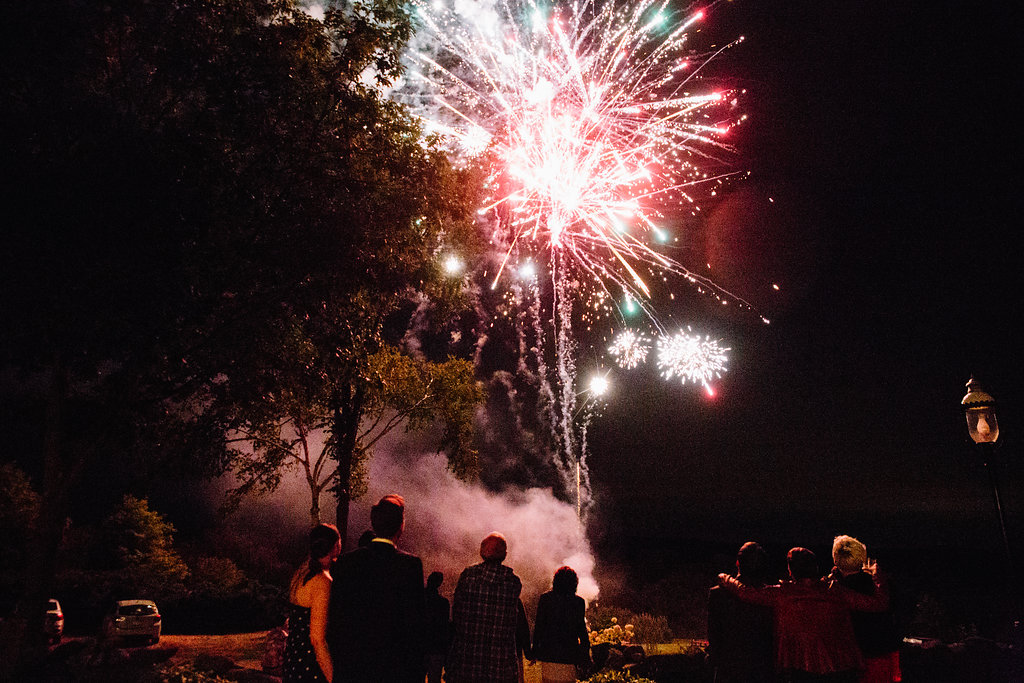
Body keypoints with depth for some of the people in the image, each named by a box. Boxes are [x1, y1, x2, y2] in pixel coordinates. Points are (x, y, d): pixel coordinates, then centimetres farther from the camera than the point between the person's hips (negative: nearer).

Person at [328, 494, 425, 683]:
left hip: (354, 666, 3)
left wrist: (338, 660, 14)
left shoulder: (346, 561, 0)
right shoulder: (410, 564, -11)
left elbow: (335, 618, 4)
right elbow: (414, 620, -10)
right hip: (395, 667, -3)